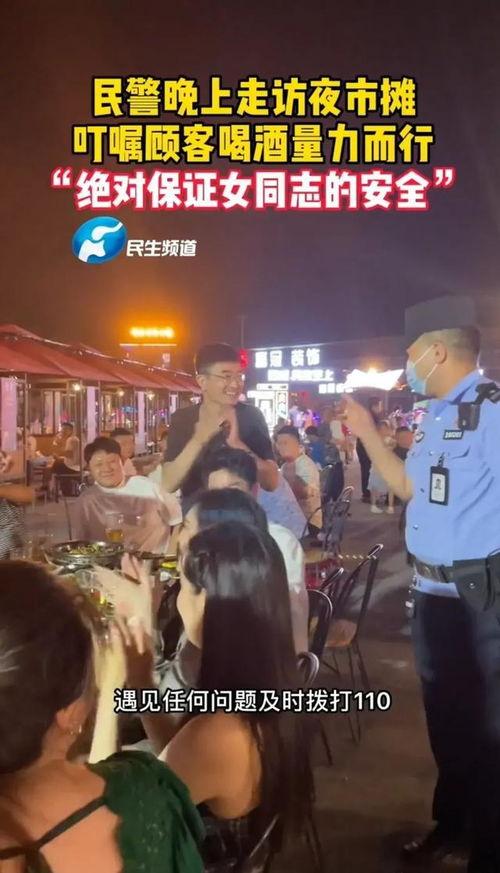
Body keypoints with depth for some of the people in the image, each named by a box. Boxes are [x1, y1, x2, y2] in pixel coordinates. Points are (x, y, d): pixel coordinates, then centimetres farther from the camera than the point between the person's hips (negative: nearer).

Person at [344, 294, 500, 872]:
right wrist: (368, 435, 15)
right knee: (443, 714, 23)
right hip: (431, 589, 9)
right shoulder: (436, 416, 10)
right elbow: (410, 487, 19)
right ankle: (451, 824, 45)